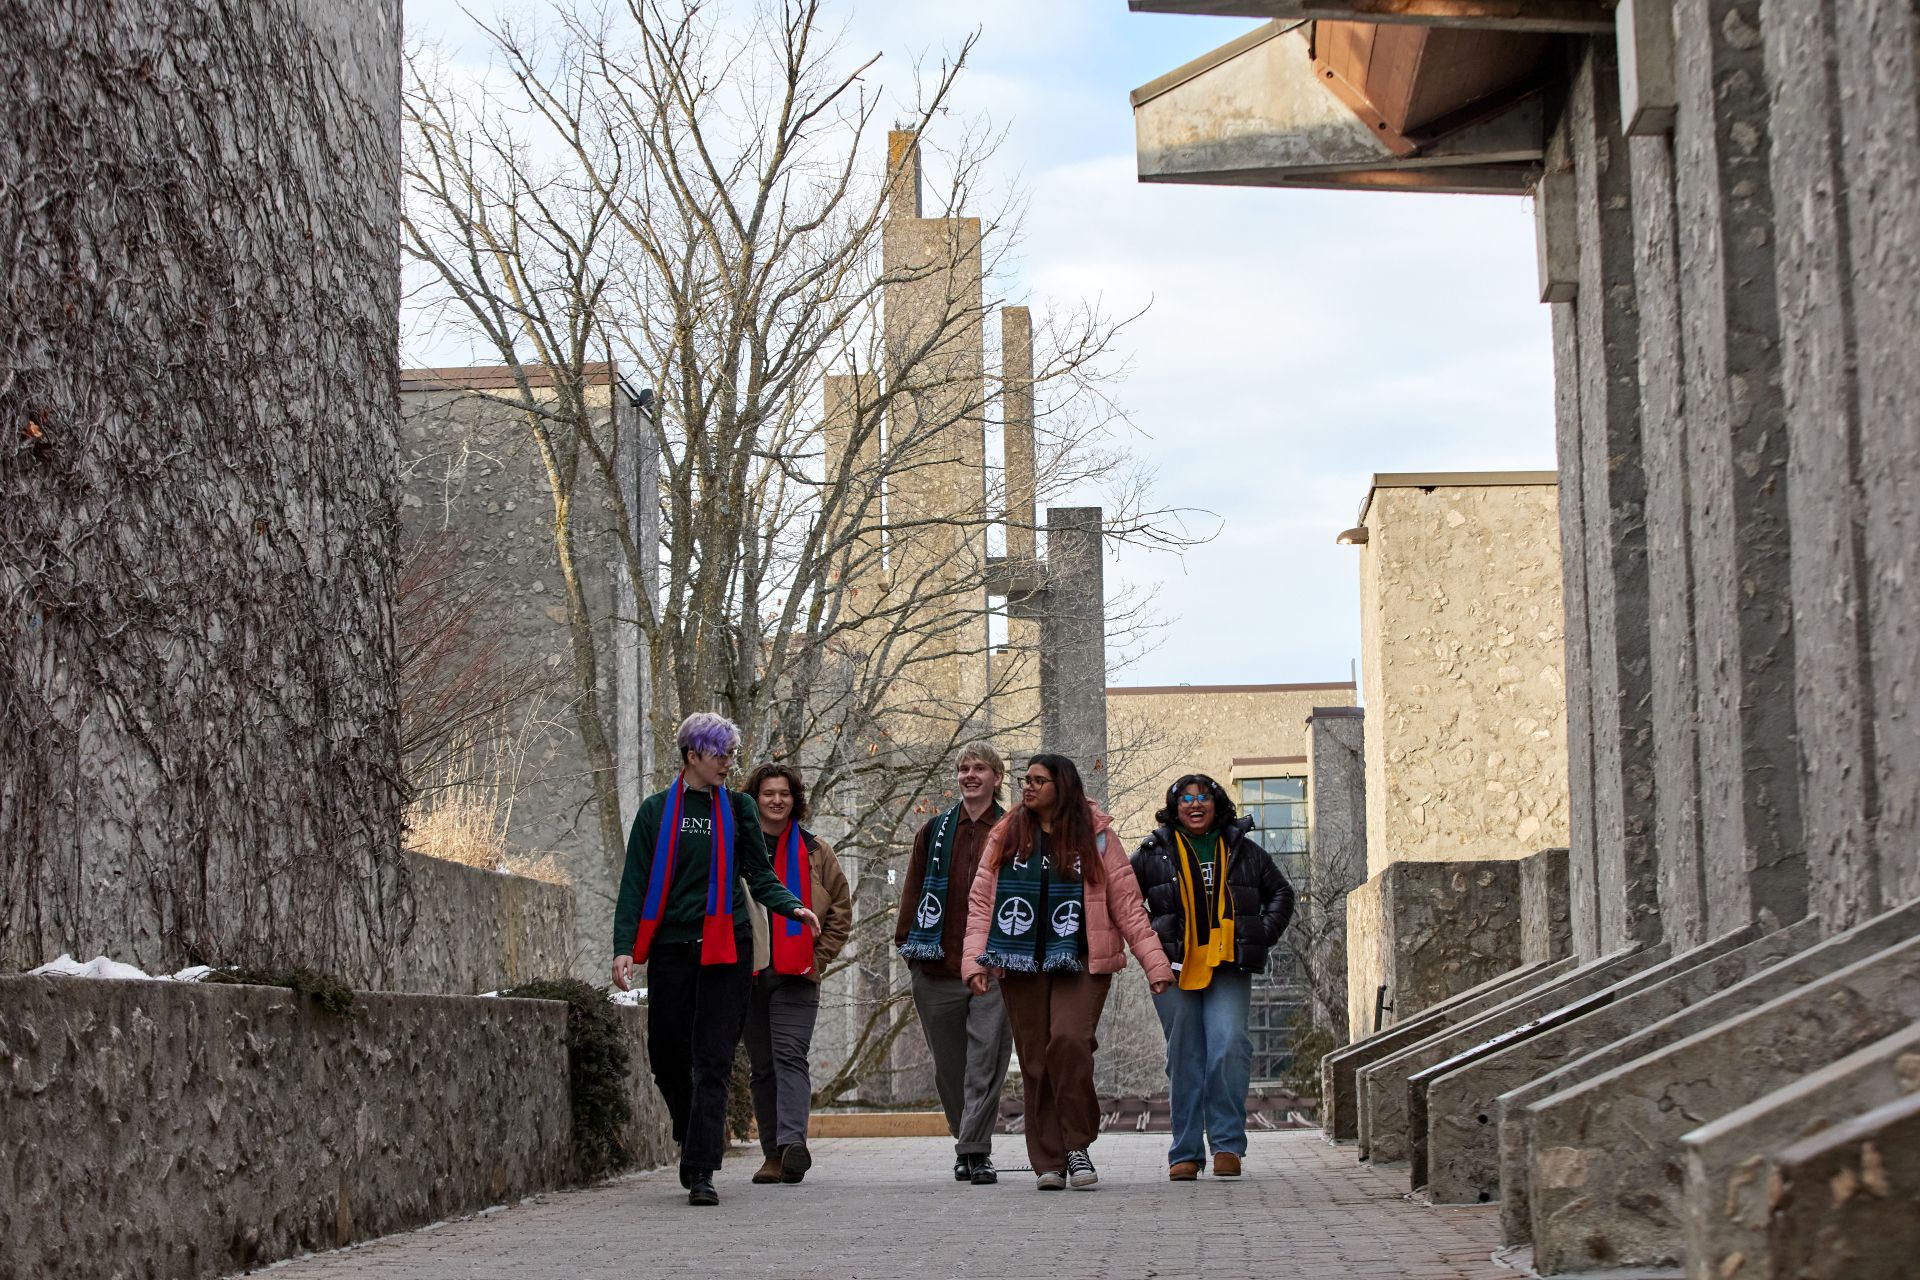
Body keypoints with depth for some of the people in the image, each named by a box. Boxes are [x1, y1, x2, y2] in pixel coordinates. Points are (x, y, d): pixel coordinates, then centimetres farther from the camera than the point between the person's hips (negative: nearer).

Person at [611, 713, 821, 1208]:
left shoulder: (738, 808, 9)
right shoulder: (656, 810, 6)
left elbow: (759, 874, 8)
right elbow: (635, 883, 3)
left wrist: (793, 907, -11)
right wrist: (624, 946, -7)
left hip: (725, 948, 0)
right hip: (670, 948, 1)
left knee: (712, 1060, -7)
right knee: (667, 1056, 3)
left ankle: (701, 1172, -9)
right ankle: (695, 1142, 29)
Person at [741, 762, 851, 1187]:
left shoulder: (814, 852, 8)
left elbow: (841, 910, 11)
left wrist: (818, 958, 2)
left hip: (796, 975, -2)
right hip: (747, 974, 2)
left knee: (790, 1056, -15)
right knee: (762, 1066, 4)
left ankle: (793, 1141, -27)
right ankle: (773, 1153, 7)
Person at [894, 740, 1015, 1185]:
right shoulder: (934, 832, 13)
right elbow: (913, 890, 14)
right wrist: (907, 943, 5)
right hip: (938, 969, 3)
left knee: (986, 1064, -8)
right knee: (948, 1067, 9)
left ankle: (975, 1151, -6)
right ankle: (967, 1145, 23)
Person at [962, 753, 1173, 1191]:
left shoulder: (1094, 836, 5)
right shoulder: (1006, 837, 11)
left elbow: (1127, 903, 4)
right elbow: (980, 903, 9)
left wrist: (1155, 963, -1)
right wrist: (975, 959, -4)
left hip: (1080, 962, -3)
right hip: (1022, 966, 3)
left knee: (1069, 1041, -22)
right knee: (1036, 1062, 1)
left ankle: (1077, 1145, -8)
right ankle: (1049, 1164, 7)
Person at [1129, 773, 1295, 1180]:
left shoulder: (1243, 851, 13)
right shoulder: (1154, 852, 8)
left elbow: (1280, 893, 23)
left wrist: (1264, 935, 10)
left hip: (1229, 968, 0)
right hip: (1174, 968, 0)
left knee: (1229, 1048, -16)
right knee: (1185, 1059, 2)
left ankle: (1228, 1145, -7)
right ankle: (1186, 1153, 9)